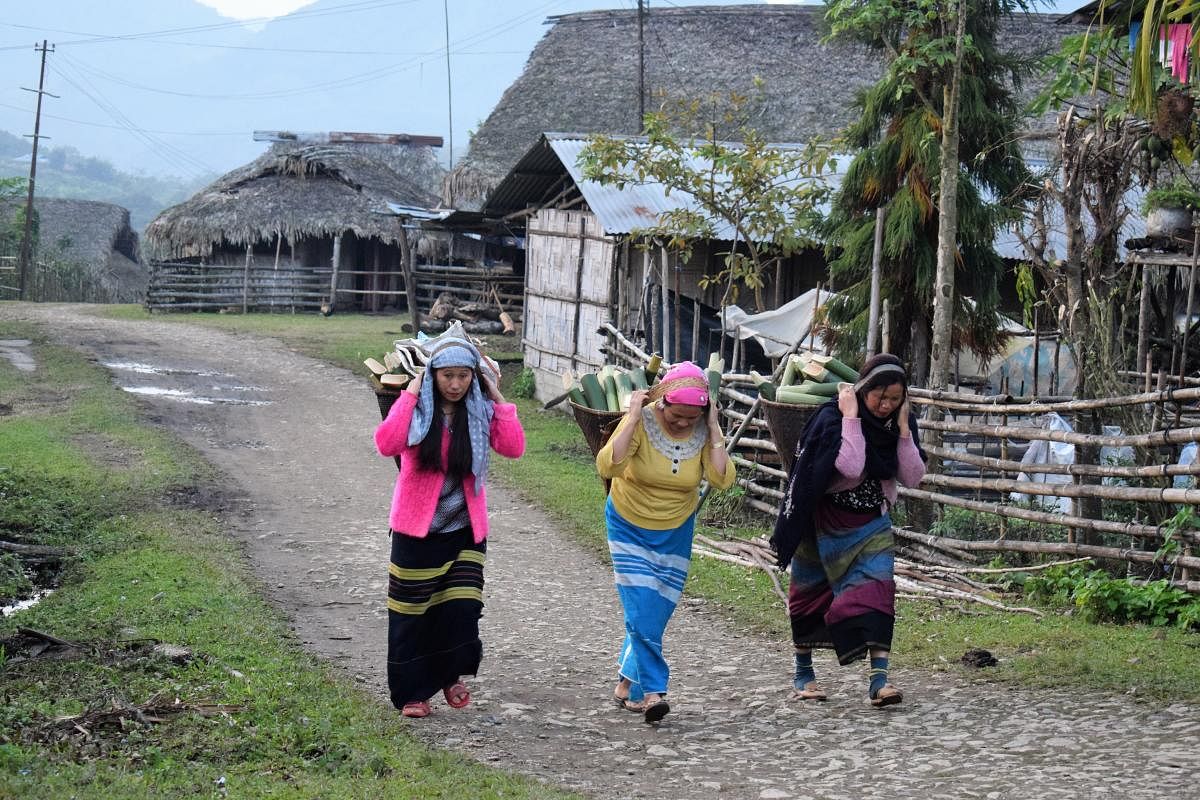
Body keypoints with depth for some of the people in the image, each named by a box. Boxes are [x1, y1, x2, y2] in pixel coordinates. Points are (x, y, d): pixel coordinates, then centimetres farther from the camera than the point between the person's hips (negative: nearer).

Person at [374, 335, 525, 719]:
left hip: (465, 529, 2)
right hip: (416, 529, -2)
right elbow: (386, 444, -25)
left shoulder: (480, 411, 1)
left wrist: (498, 400, -12)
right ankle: (411, 693, 18)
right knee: (413, 614, 4)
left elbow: (513, 447, -12)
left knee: (462, 607, -6)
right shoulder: (416, 409, -7)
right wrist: (409, 395, -21)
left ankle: (449, 674, 21)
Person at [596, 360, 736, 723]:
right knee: (641, 610, -15)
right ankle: (652, 691, -12)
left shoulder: (704, 431, -13)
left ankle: (627, 685, 24)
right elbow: (607, 467, -35)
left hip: (675, 532, 3)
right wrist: (633, 418, -34)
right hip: (630, 526, -3)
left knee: (655, 615, 7)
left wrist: (714, 429, -26)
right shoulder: (641, 423, -21)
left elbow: (722, 480, -26)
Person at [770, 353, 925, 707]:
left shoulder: (900, 421, -3)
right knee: (811, 593, 9)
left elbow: (913, 477, -9)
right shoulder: (832, 417, -20)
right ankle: (803, 672, 27)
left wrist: (903, 429, -17)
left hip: (871, 524, 3)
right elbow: (851, 467, -33)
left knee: (876, 590, -14)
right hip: (824, 522, -3)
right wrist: (851, 418, -29)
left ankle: (879, 679, -19)